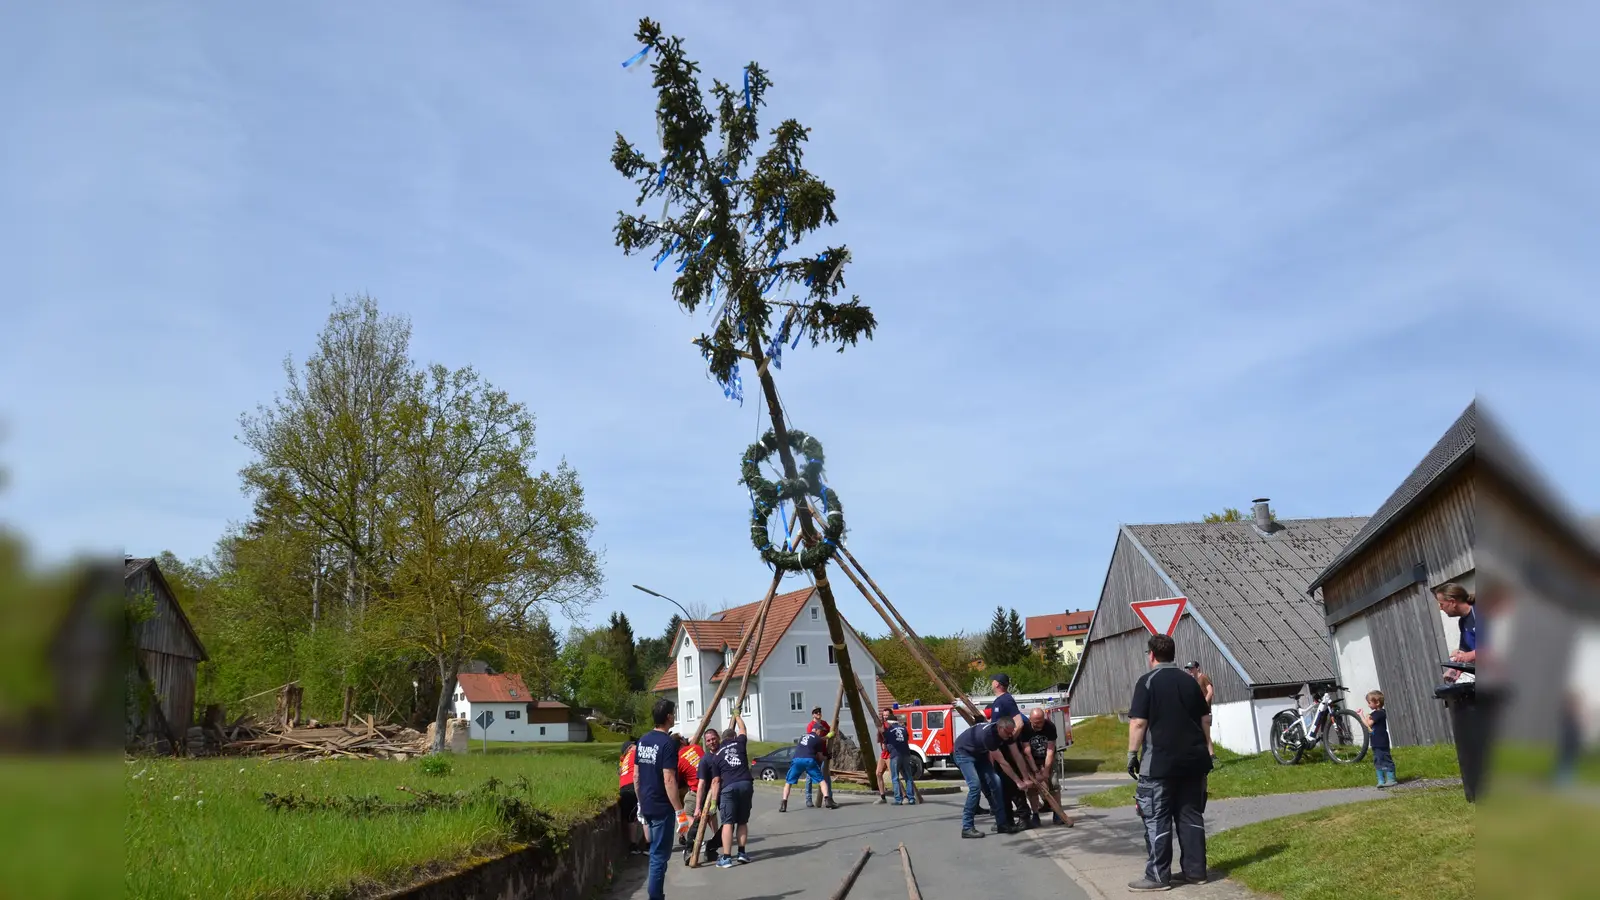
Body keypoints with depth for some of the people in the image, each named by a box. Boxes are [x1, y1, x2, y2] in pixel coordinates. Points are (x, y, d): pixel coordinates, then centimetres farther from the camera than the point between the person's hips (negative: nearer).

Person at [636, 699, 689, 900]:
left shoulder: (643, 740, 7)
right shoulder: (668, 743, -18)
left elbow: (636, 775, 12)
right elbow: (669, 780, -22)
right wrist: (680, 811, -19)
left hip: (647, 806, 8)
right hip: (662, 808, -8)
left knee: (656, 852, 20)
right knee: (660, 855, -1)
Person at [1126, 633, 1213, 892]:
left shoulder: (1147, 681, -9)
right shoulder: (1190, 681, 9)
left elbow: (1138, 722, -15)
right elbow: (1205, 718, 15)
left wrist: (1132, 753, -8)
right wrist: (1203, 748, 24)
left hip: (1160, 762, -6)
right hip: (1193, 760, 6)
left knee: (1157, 820, -1)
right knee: (1191, 816, 12)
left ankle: (1158, 876, 1)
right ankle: (1195, 871, 15)